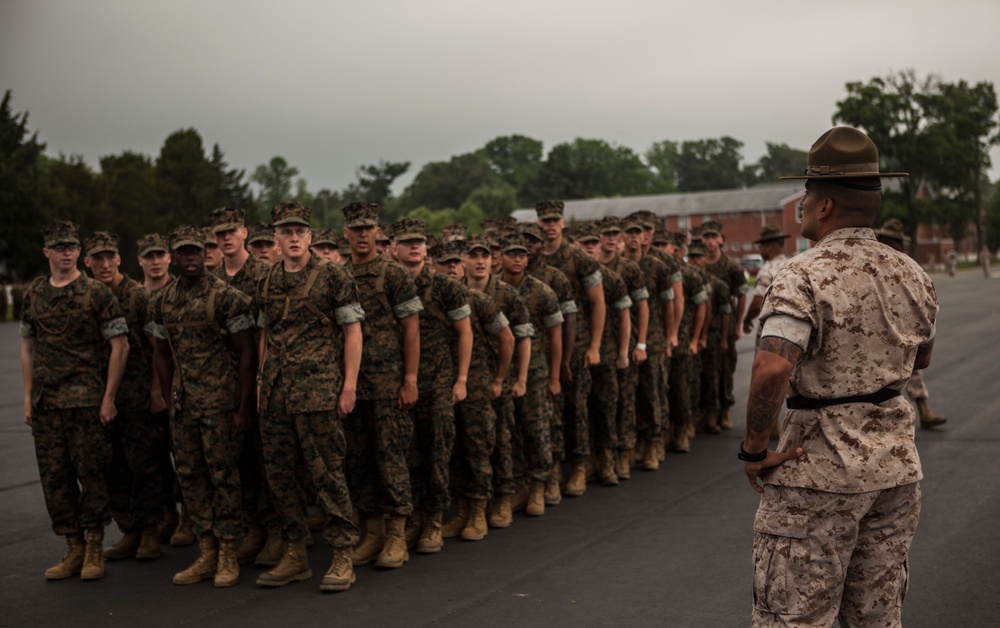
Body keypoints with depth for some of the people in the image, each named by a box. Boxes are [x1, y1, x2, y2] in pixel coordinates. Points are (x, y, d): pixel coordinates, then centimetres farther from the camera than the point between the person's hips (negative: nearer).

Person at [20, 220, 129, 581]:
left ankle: (94, 551, 10)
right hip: (45, 403, 5)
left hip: (85, 401, -4)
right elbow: (27, 347, 16)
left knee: (91, 474, -1)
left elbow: (120, 346, -5)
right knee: (54, 477, 6)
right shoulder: (33, 294, 11)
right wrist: (28, 396, 9)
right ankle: (73, 550, 16)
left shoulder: (96, 293, -3)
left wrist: (109, 397, -9)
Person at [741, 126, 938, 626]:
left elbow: (772, 369, -30)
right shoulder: (911, 274, 7)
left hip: (819, 470, -7)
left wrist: (753, 448, -19)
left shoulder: (805, 276, -16)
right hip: (897, 464, 7)